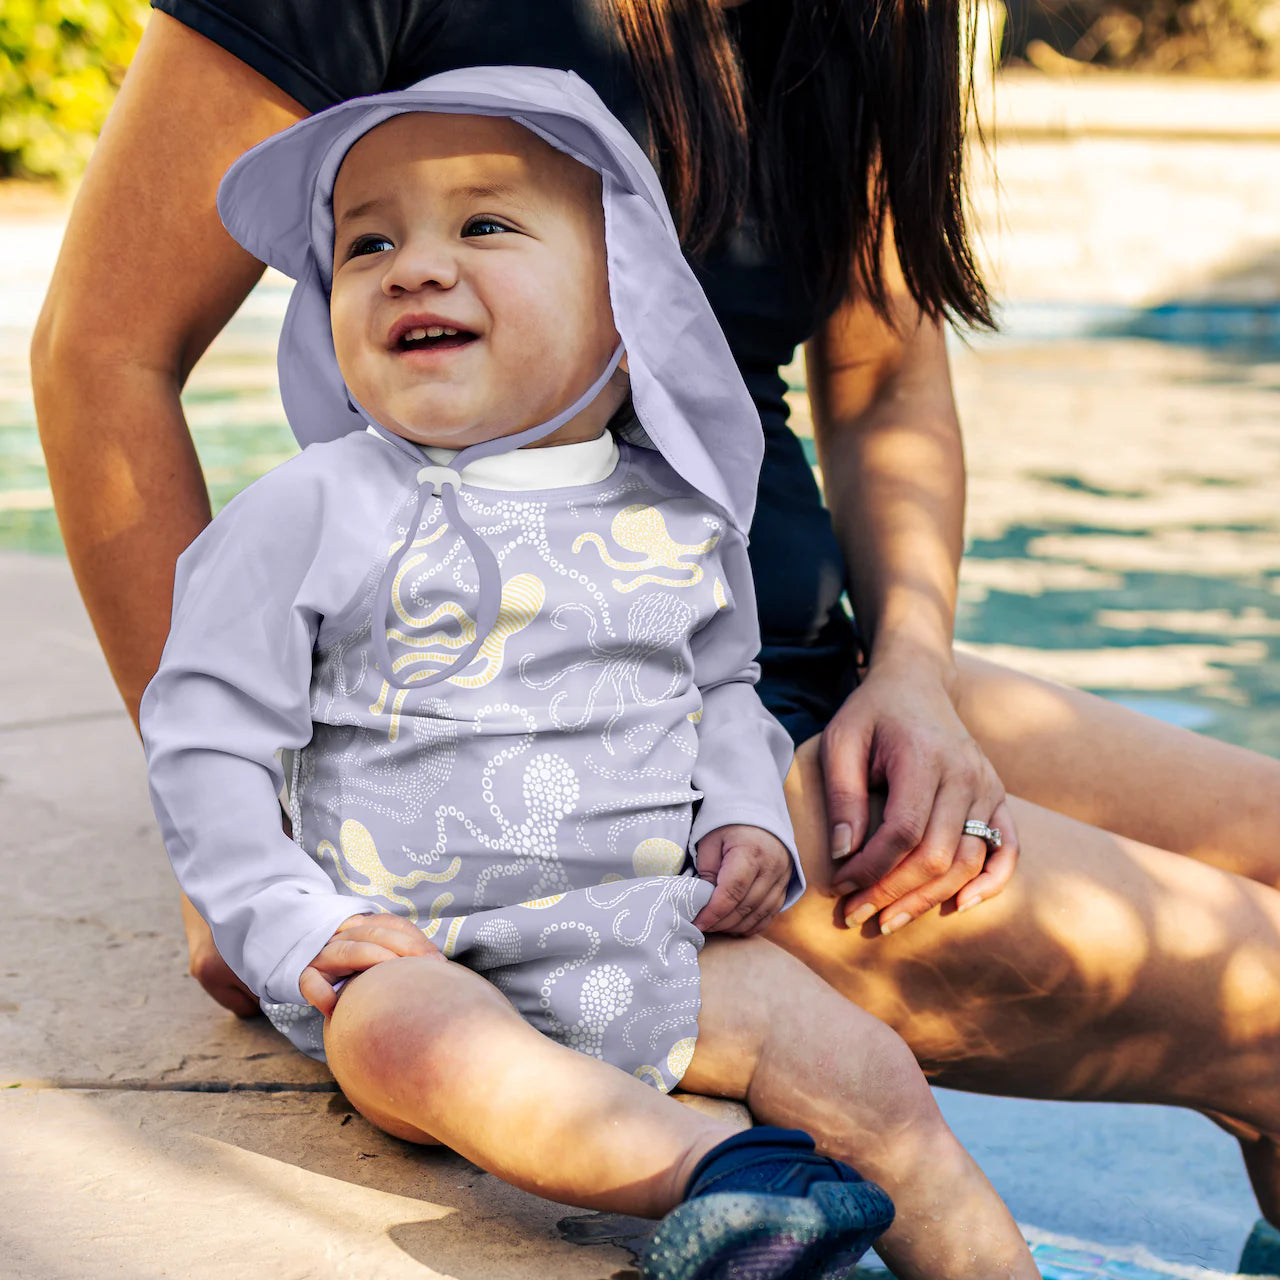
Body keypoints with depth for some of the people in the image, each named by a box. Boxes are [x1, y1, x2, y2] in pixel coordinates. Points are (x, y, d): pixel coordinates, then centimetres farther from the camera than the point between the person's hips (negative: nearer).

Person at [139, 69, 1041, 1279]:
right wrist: (297, 928, -12)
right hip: (413, 958, -4)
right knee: (417, 1036, -36)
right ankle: (702, 1169, -49)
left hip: (653, 953, 4)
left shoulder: (678, 515, 8)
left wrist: (746, 816, 5)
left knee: (870, 1076, -6)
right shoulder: (314, 511, -5)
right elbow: (205, 739, -3)